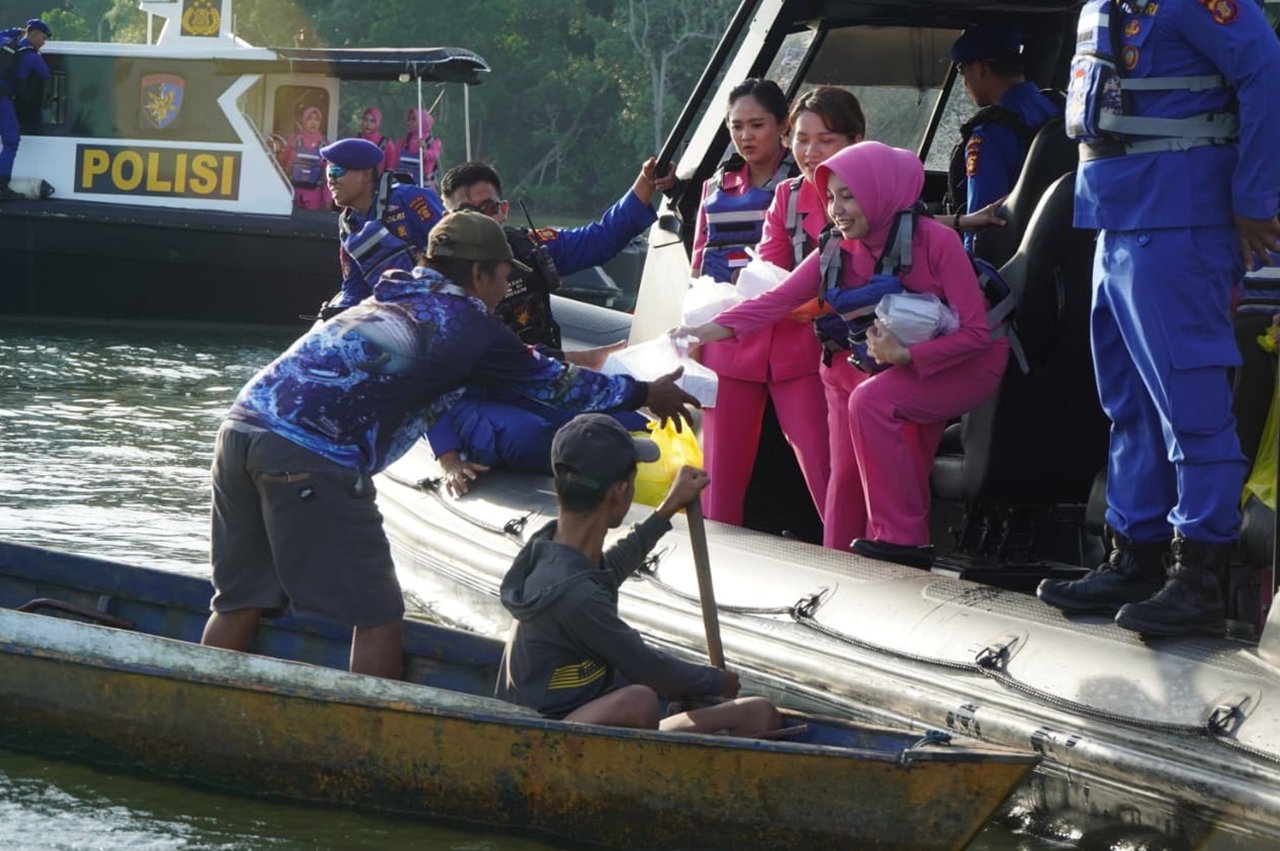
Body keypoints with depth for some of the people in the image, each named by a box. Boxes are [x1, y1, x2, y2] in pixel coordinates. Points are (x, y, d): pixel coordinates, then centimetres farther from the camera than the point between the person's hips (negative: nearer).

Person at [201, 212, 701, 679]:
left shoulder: (389, 299, 27)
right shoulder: (467, 325, 7)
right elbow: (553, 383, 19)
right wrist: (647, 395, 33)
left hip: (240, 425, 8)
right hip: (309, 456, -8)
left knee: (240, 606, 14)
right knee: (377, 618, 3)